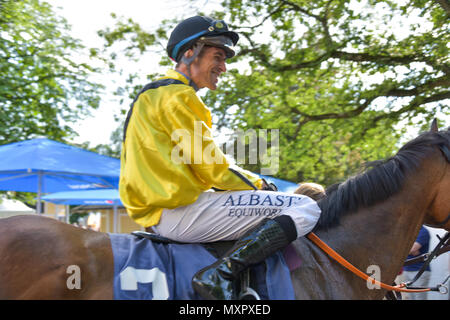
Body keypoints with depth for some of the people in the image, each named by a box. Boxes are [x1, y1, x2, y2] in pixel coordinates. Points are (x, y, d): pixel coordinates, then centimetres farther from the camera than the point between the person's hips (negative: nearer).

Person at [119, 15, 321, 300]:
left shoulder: (152, 95, 22)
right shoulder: (177, 95, -9)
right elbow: (211, 168, -13)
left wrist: (253, 183, 14)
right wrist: (258, 184, 3)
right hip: (182, 212, -11)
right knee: (306, 209, -13)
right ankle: (219, 274, -21)